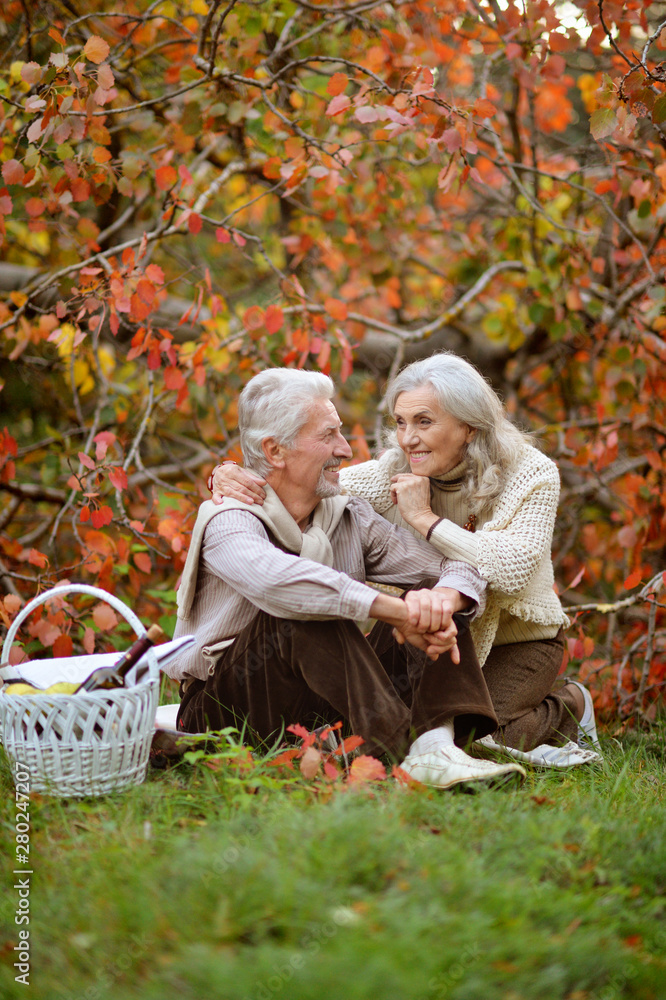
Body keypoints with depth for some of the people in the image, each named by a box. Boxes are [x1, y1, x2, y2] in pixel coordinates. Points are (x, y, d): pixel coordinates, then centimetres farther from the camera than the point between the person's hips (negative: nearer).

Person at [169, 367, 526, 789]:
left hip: (325, 705, 6)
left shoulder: (350, 517, 5)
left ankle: (435, 748, -32)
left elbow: (464, 569, -2)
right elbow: (273, 579, -40)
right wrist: (397, 611, -42)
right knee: (304, 614, -33)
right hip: (225, 709, -6)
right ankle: (396, 746, -34)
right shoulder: (228, 523, -15)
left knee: (430, 600, -9)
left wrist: (441, 601, -28)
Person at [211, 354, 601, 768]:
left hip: (519, 641, -4)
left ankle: (566, 707, 9)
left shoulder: (531, 474, -20)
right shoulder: (397, 472, -12)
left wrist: (426, 519, -32)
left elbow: (513, 570, -35)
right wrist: (231, 477, -38)